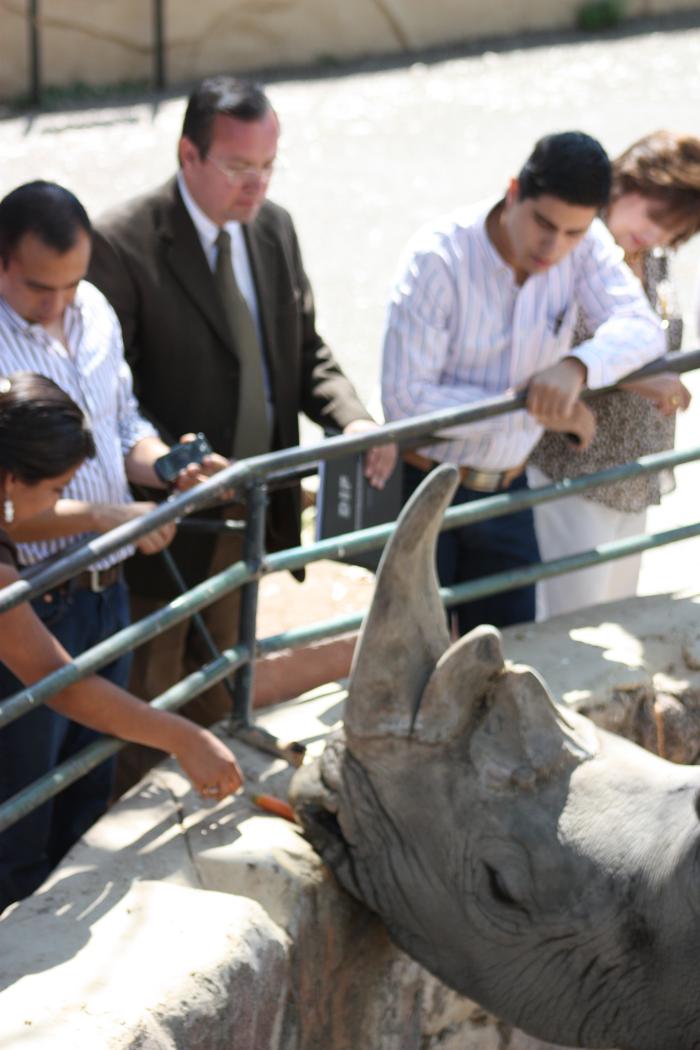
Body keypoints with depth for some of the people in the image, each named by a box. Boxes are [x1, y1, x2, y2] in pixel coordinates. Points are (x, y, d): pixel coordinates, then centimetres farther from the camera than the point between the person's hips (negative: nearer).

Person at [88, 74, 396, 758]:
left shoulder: (273, 228, 4)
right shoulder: (121, 245, -18)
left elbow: (305, 352, 9)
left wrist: (353, 421, -10)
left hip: (254, 511, 7)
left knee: (216, 693, 22)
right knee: (148, 697, 7)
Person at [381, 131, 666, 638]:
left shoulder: (583, 245, -8)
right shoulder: (439, 259, -22)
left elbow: (643, 327, -18)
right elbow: (406, 399, -25)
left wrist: (577, 366, -39)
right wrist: (532, 409, -26)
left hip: (507, 490, 5)